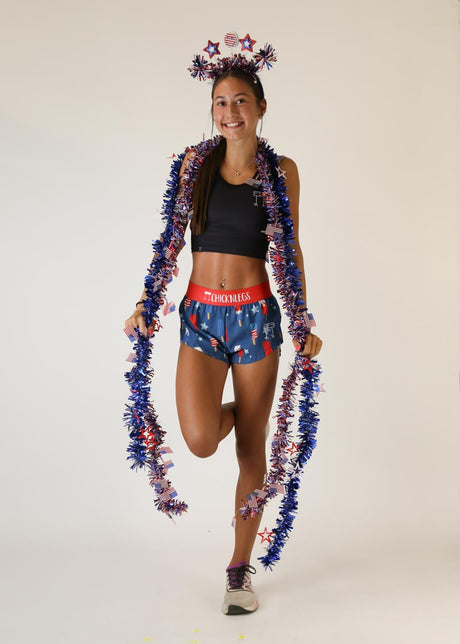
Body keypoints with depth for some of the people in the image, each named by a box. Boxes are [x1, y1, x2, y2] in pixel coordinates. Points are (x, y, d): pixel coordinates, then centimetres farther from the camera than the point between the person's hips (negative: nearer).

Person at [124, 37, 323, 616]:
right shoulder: (195, 162, 6)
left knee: (251, 453, 5)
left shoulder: (281, 171, 3)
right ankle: (233, 412, 22)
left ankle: (240, 569, 24)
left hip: (255, 314, 0)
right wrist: (145, 302, -1)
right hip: (201, 314, 1)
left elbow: (291, 252, 7)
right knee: (200, 439, -18)